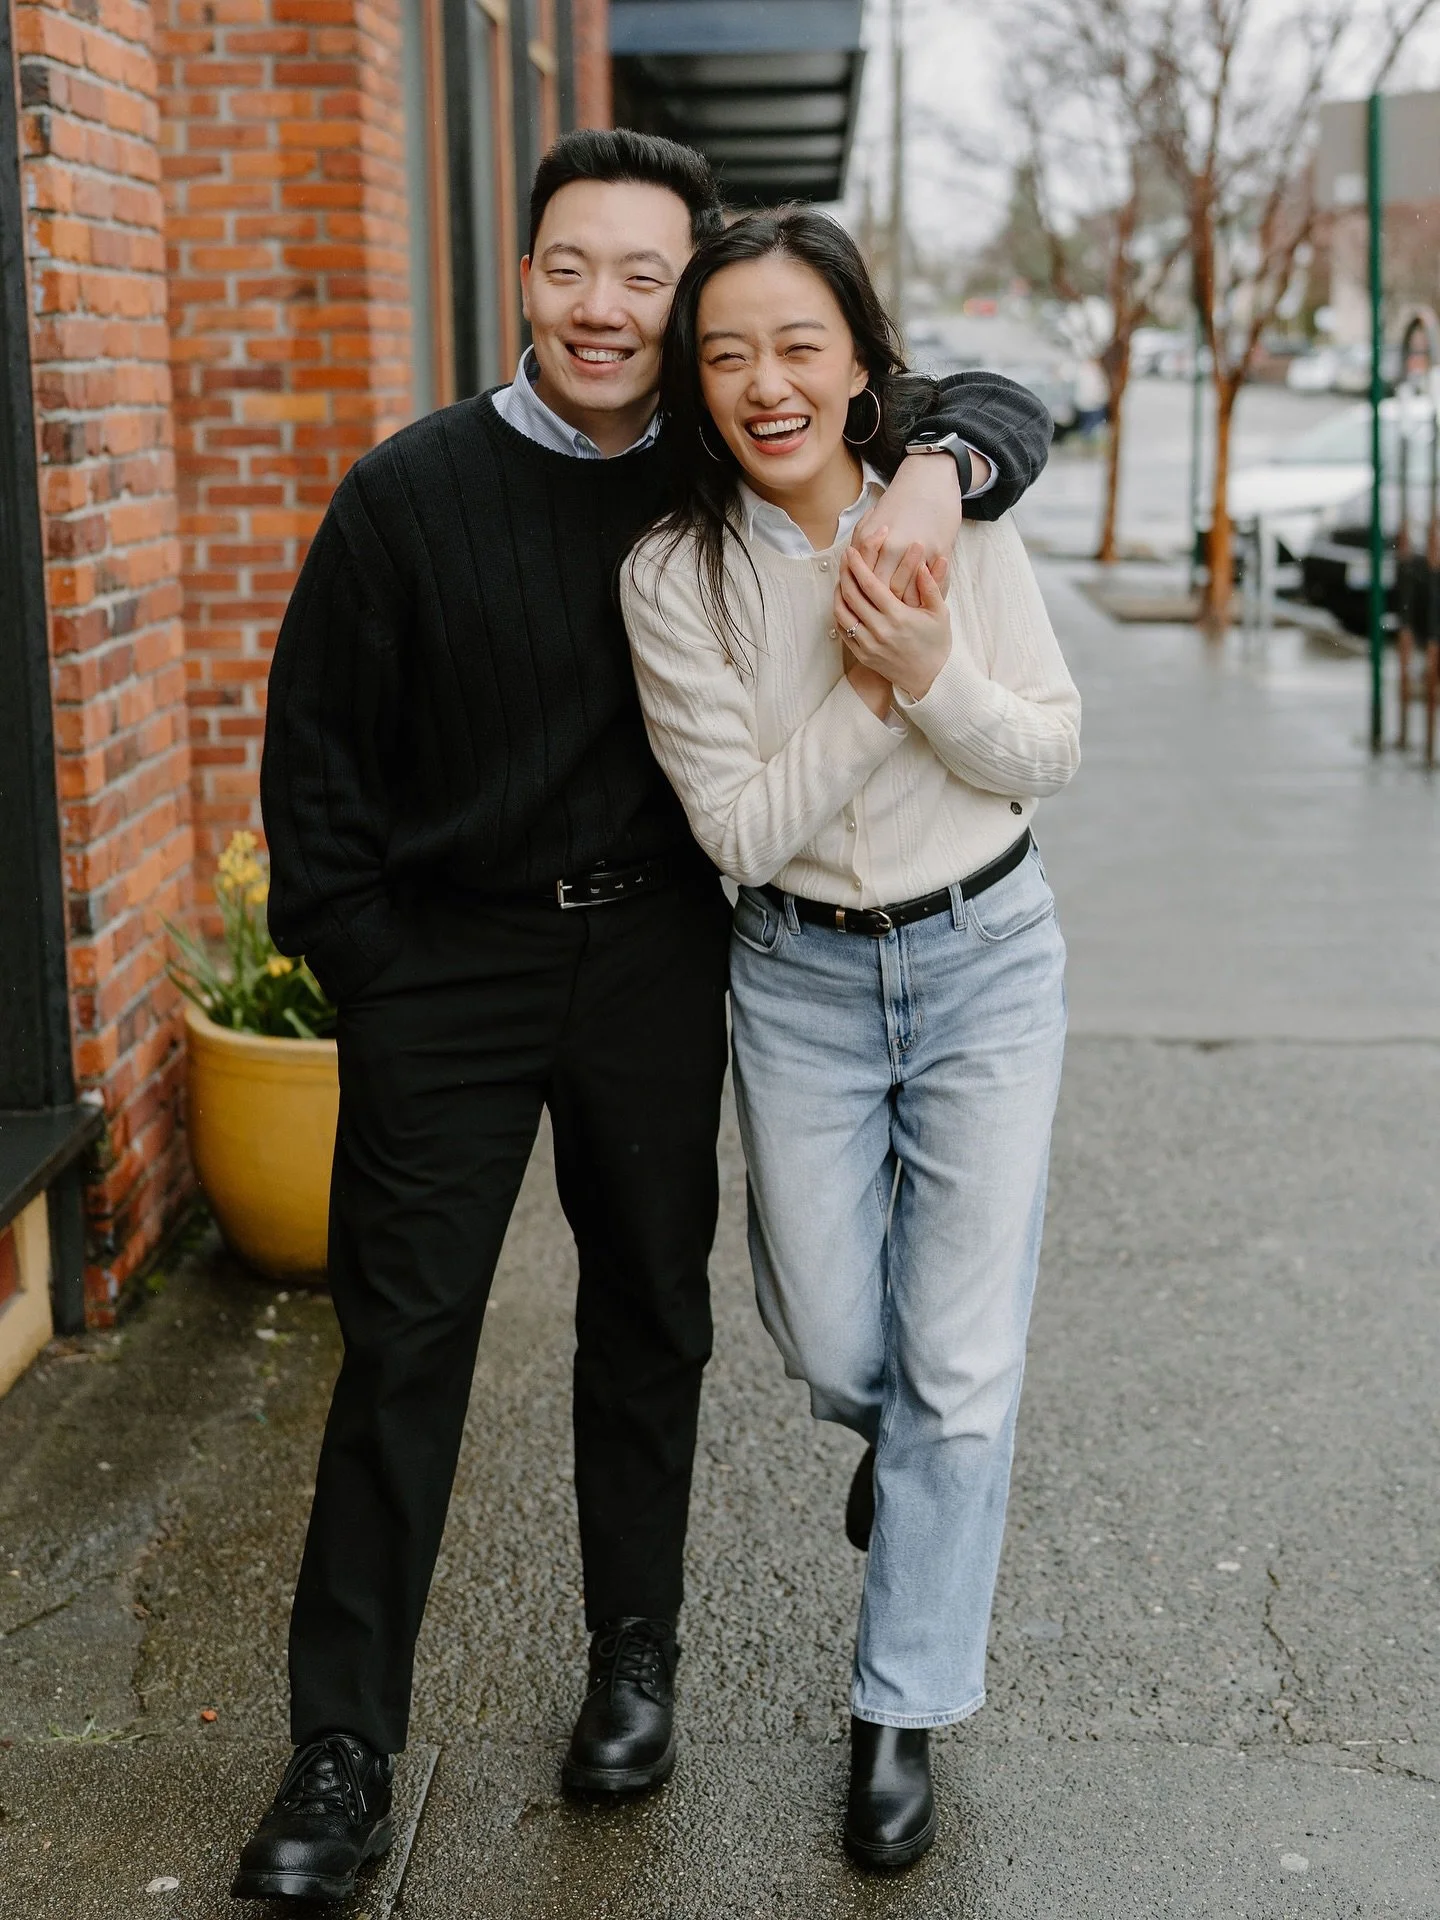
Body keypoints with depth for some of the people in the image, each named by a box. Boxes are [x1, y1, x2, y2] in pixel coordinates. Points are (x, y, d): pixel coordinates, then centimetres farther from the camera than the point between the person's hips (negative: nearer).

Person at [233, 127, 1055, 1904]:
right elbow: (315, 744, 0)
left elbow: (997, 406, 5)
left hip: (656, 955, 2)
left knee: (648, 1311, 13)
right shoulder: (413, 490, -7)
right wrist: (367, 975, -2)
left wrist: (937, 473, -19)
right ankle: (344, 1752, 8)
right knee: (402, 1340, -2)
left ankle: (636, 1650, 33)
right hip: (448, 960, -2)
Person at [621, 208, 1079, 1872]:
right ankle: (897, 1440, 49)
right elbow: (740, 828, -15)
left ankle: (904, 1712, 19)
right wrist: (873, 687, -24)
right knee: (834, 1348, 10)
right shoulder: (673, 573, -12)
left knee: (961, 1365, 2)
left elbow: (1052, 753, -5)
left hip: (986, 958, 0)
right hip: (801, 979, 0)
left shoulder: (951, 514, -9)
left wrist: (933, 674, -23)